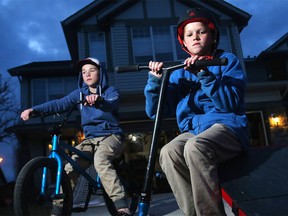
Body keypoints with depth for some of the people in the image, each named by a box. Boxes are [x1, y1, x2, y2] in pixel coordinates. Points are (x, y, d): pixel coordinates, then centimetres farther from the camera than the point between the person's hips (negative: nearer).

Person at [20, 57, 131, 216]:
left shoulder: (110, 91, -3)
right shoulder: (80, 93, 8)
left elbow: (112, 103, -27)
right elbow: (60, 103, -5)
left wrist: (99, 100, -50)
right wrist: (34, 109, -20)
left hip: (110, 136, -4)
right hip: (90, 138, 5)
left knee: (100, 160, -34)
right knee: (70, 168, -13)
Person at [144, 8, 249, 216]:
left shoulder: (227, 60, 7)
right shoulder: (180, 72, 15)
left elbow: (233, 103, -9)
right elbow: (156, 112, 9)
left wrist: (205, 75, -18)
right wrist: (155, 81, -6)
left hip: (226, 125, -3)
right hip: (192, 131, 4)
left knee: (195, 147, -36)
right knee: (168, 153, -29)